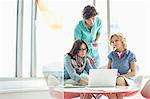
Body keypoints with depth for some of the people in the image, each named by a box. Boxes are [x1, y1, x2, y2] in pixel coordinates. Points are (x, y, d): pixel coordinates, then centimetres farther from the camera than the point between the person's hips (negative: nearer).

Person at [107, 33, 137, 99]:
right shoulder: (112, 54, 11)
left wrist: (121, 76, -12)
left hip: (126, 80, -2)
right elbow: (108, 69, 19)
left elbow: (133, 73, -1)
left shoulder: (130, 55, 0)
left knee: (119, 80, -38)